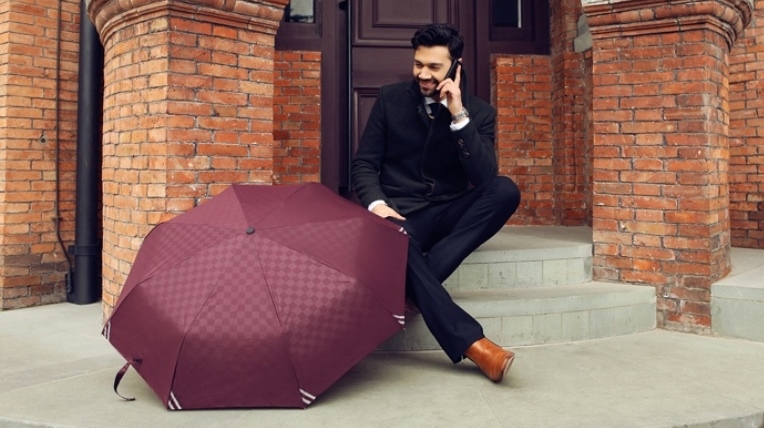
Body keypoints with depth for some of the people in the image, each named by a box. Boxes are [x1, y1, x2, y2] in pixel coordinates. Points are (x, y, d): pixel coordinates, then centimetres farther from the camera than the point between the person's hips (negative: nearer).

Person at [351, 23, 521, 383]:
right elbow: (363, 163, 2)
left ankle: (419, 283, -31)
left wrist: (459, 115, -21)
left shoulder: (479, 112, 1)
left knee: (505, 190, -27)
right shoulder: (390, 99, 3)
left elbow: (485, 178, -14)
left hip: (449, 212, 2)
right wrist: (376, 203, -18)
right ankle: (471, 342, -39)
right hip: (401, 211, -1)